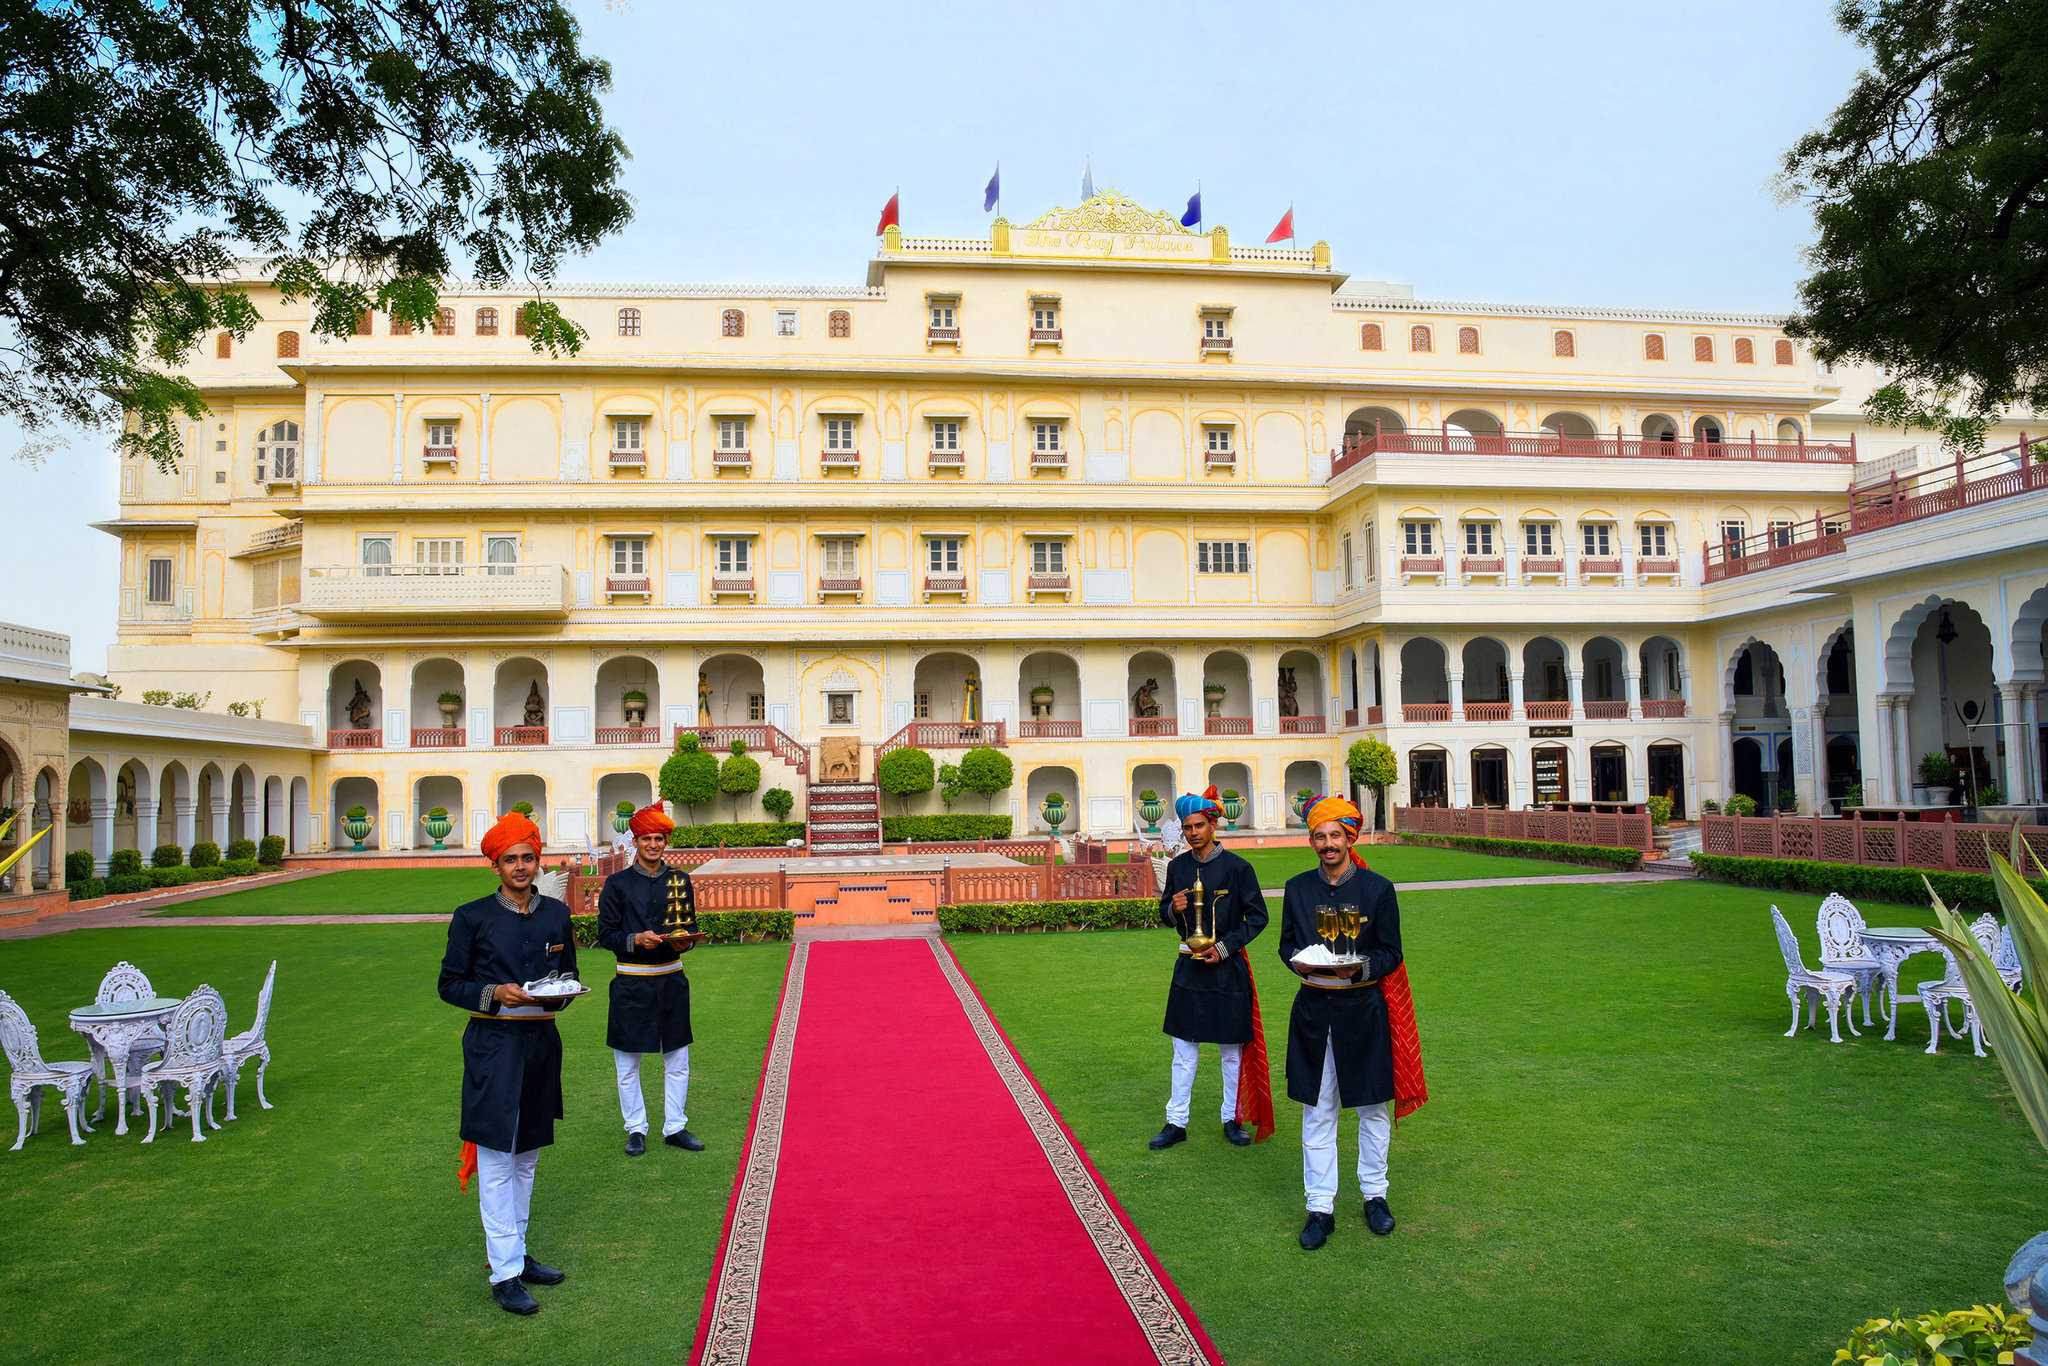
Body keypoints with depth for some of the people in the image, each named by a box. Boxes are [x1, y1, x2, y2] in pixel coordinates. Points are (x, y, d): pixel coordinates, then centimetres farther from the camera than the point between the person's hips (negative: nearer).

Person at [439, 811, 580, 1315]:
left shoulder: (556, 913, 6)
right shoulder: (472, 916, -5)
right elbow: (449, 984, -2)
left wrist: (558, 993, -8)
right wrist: (495, 994, -18)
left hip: (542, 1044, 5)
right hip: (493, 1048, -5)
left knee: (526, 1158, 16)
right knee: (497, 1161, -2)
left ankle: (517, 1253, 29)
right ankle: (505, 1274, 5)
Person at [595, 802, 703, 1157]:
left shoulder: (680, 880, 5)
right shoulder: (617, 883, -4)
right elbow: (605, 934, -4)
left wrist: (685, 942, -11)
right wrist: (637, 939, -20)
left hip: (671, 980, 3)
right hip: (632, 984, -3)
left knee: (677, 1061, 9)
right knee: (627, 1064, 7)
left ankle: (675, 1127, 22)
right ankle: (636, 1129, 22)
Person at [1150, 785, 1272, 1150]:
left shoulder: (1236, 867, -10)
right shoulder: (1177, 867, 2)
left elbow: (1258, 917, -6)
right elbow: (1165, 914, 12)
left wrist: (1225, 947, -14)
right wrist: (1172, 909, -12)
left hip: (1227, 969, -3)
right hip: (1189, 967, 3)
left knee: (1232, 1051, 10)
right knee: (1183, 1051, 9)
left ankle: (1232, 1119, 24)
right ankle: (1176, 1123, 17)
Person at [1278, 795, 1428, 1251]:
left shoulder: (1378, 888, -5)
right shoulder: (1297, 888, 3)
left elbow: (1391, 953, -3)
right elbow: (1286, 944, 10)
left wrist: (1359, 968, -21)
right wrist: (1298, 961, -13)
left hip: (1363, 1011, -1)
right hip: (1312, 1011, 2)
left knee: (1373, 1109, 12)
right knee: (1317, 1113, 6)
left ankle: (1375, 1195, 30)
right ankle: (1320, 1208, 15)